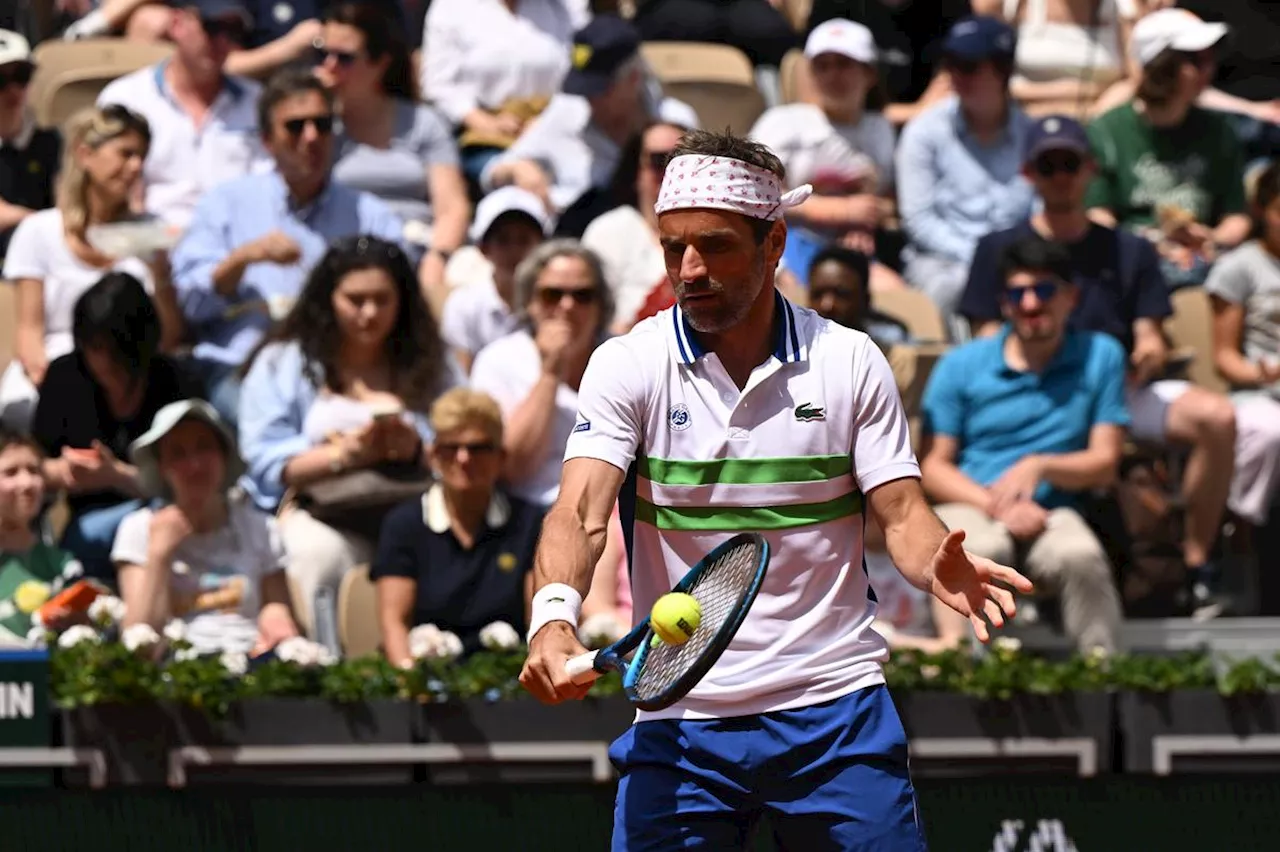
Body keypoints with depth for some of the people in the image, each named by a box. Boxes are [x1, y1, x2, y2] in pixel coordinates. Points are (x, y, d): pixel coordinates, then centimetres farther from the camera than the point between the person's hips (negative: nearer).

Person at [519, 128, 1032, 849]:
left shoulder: (850, 362, 2)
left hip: (836, 704, 0)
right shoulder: (626, 366, -2)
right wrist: (555, 616, -34)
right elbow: (580, 513, -13)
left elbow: (901, 511, 0)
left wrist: (939, 567, -24)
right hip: (680, 718, 0)